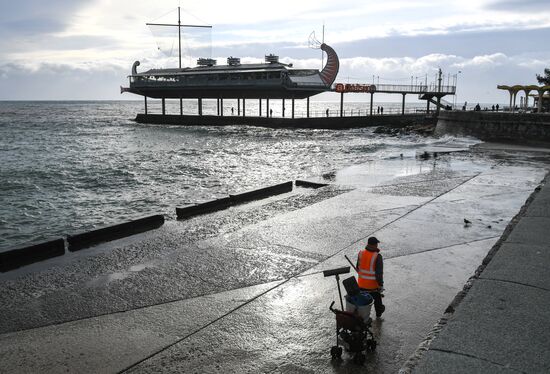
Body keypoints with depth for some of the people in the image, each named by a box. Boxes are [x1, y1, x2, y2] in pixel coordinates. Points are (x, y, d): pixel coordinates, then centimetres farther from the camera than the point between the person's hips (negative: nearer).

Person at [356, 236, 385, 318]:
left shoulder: (361, 253, -10)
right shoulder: (377, 257, -24)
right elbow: (379, 272, -22)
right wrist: (381, 285, -13)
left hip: (362, 284, 2)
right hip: (373, 284, -2)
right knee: (377, 299, 24)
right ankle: (378, 313, 47)